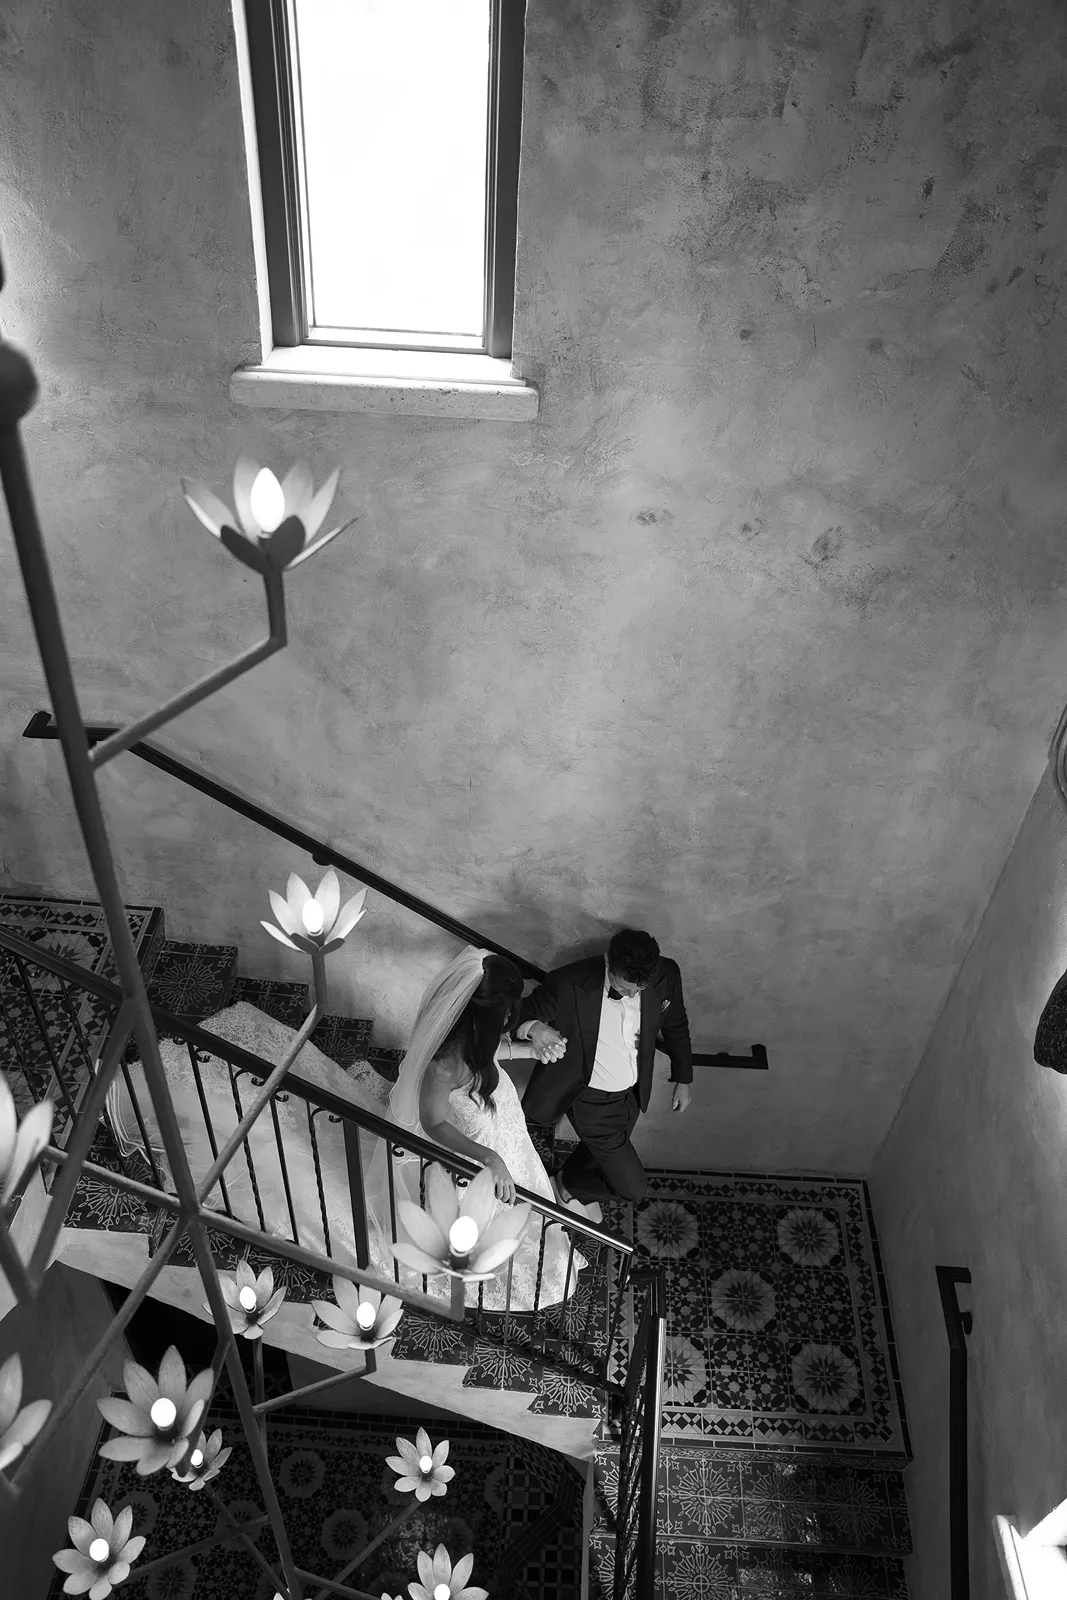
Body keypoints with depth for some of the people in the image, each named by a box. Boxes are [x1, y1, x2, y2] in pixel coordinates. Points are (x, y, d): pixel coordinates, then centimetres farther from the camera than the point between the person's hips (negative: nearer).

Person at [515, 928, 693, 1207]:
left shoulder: (666, 975, -20)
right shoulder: (569, 983, -34)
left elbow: (676, 1026, 0)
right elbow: (520, 1014, -21)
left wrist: (683, 1080, 11)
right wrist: (533, 1027, -46)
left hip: (633, 1093, 5)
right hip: (592, 1100, -5)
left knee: (600, 1154, 30)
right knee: (633, 1187, 4)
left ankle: (571, 1176, 64)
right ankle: (570, 1184, 33)